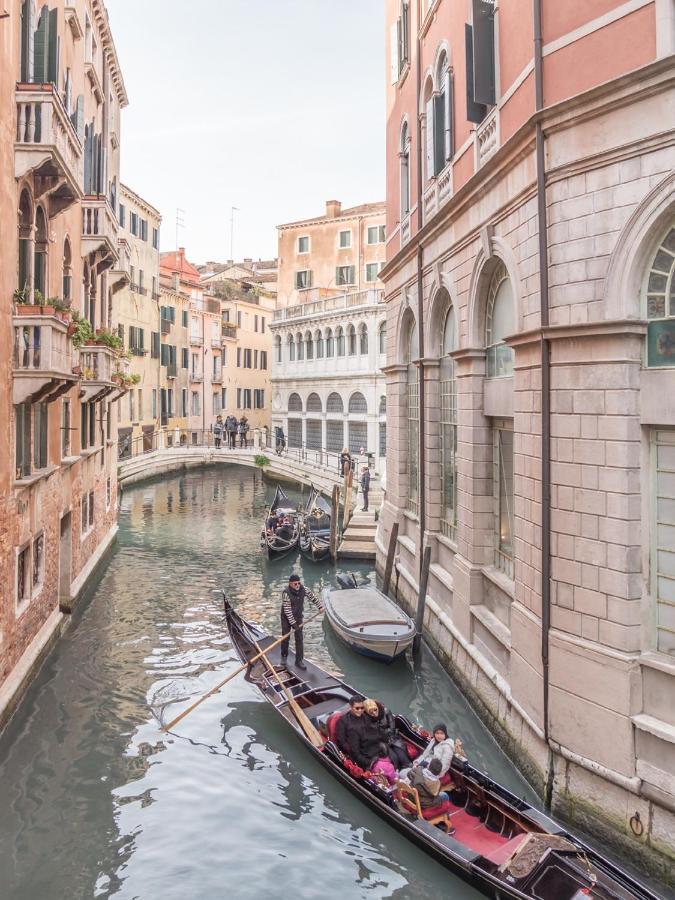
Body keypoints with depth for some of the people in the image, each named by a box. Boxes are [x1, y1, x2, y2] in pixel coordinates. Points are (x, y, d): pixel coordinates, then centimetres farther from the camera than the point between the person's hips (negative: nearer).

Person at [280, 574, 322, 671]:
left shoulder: (304, 590, -13)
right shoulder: (286, 593, -26)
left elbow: (313, 597, 6)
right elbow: (287, 610, -25)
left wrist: (320, 607, 5)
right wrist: (293, 623, -25)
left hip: (298, 617, 3)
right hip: (287, 618, -3)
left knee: (299, 639, 0)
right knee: (285, 638, 7)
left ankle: (299, 661, 7)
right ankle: (284, 656, 32)